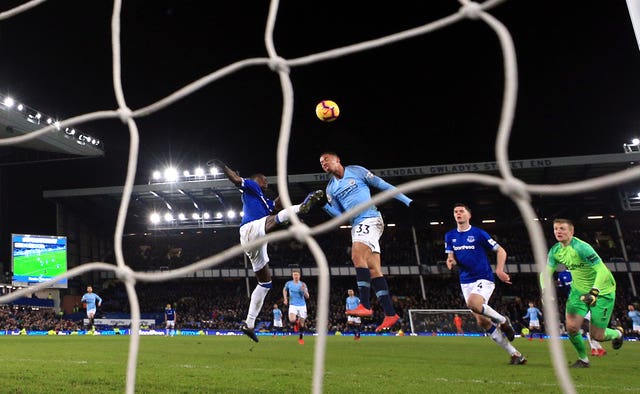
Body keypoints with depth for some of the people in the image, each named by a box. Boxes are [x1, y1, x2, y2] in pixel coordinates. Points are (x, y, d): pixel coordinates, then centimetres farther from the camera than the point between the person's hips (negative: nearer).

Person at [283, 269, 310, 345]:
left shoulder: (303, 284, -4)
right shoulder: (289, 283, -2)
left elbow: (307, 297, -7)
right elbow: (284, 290, 21)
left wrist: (304, 290, -25)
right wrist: (285, 299, 10)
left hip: (302, 305, 1)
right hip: (293, 305, 0)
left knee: (301, 323, 5)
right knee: (292, 321, -24)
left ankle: (301, 338, 28)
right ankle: (296, 323, 14)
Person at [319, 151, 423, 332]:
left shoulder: (356, 171, 2)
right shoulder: (330, 188, 15)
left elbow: (382, 185, 3)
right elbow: (339, 214, 11)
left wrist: (407, 201, 0)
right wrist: (324, 205, -6)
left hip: (370, 219, -6)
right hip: (357, 225, 6)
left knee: (357, 255, -26)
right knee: (373, 269, 1)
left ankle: (365, 305, -29)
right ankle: (390, 314, 3)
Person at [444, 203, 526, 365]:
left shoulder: (478, 233, -6)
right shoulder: (450, 236, 8)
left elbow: (501, 251, -1)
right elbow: (451, 257, 9)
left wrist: (499, 270, -15)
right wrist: (451, 261, -15)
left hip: (484, 279, -5)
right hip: (466, 282, 5)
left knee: (473, 303, -34)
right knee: (482, 322, 1)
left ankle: (503, 320, -4)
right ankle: (515, 354, 14)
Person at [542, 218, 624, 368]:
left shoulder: (581, 248, -27)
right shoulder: (555, 251, -6)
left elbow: (603, 271, -30)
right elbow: (546, 272, 3)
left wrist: (594, 291, -40)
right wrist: (545, 291, -14)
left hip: (602, 291, -5)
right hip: (579, 290, 5)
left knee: (596, 336, 1)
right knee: (571, 327, -10)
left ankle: (617, 333, 37)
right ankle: (583, 359, 16)